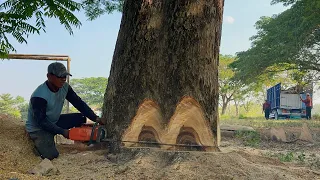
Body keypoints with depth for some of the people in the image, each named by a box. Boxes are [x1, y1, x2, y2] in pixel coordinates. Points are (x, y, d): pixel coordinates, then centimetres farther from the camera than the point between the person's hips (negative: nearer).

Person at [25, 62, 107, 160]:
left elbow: (79, 103, -8)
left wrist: (96, 118, -18)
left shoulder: (65, 87, -10)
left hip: (54, 122, 7)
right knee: (52, 155, -22)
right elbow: (41, 121, -26)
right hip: (38, 129, -7)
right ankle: (40, 145, 8)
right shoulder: (39, 96, -31)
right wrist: (62, 131, -23)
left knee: (81, 118, -5)